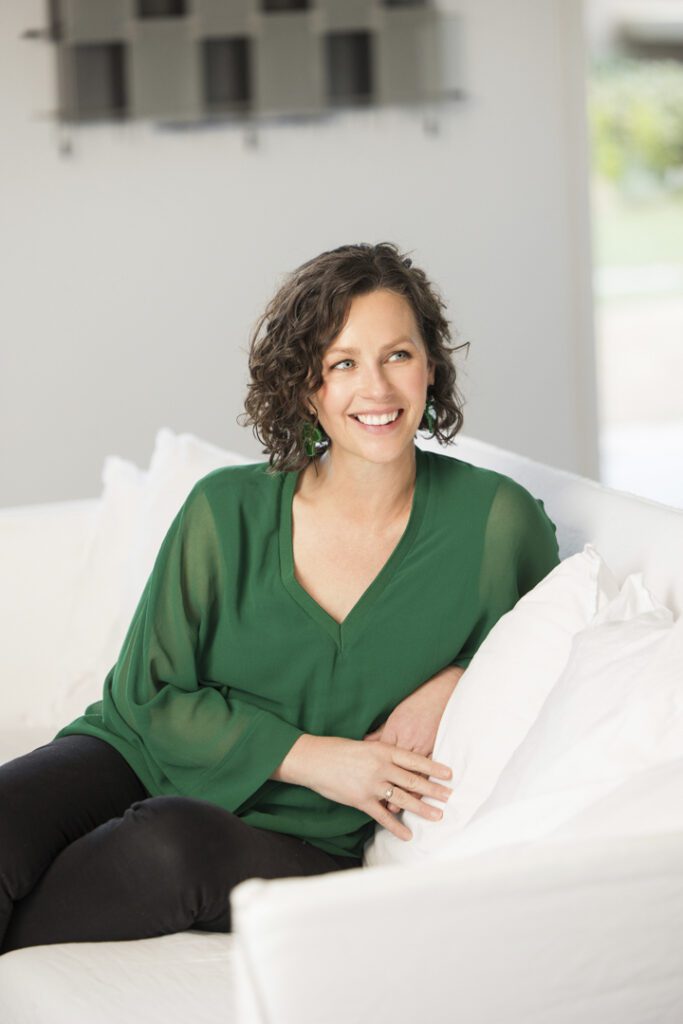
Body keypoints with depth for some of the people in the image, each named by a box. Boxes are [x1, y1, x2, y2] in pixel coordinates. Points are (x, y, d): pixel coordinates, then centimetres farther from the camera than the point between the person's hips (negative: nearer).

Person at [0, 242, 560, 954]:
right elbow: (151, 695, -2)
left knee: (174, 843, -35)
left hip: (299, 842, 0)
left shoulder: (495, 519, -6)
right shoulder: (229, 509, -6)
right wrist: (311, 757, -15)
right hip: (140, 761, 1)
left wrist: (456, 681, -8)